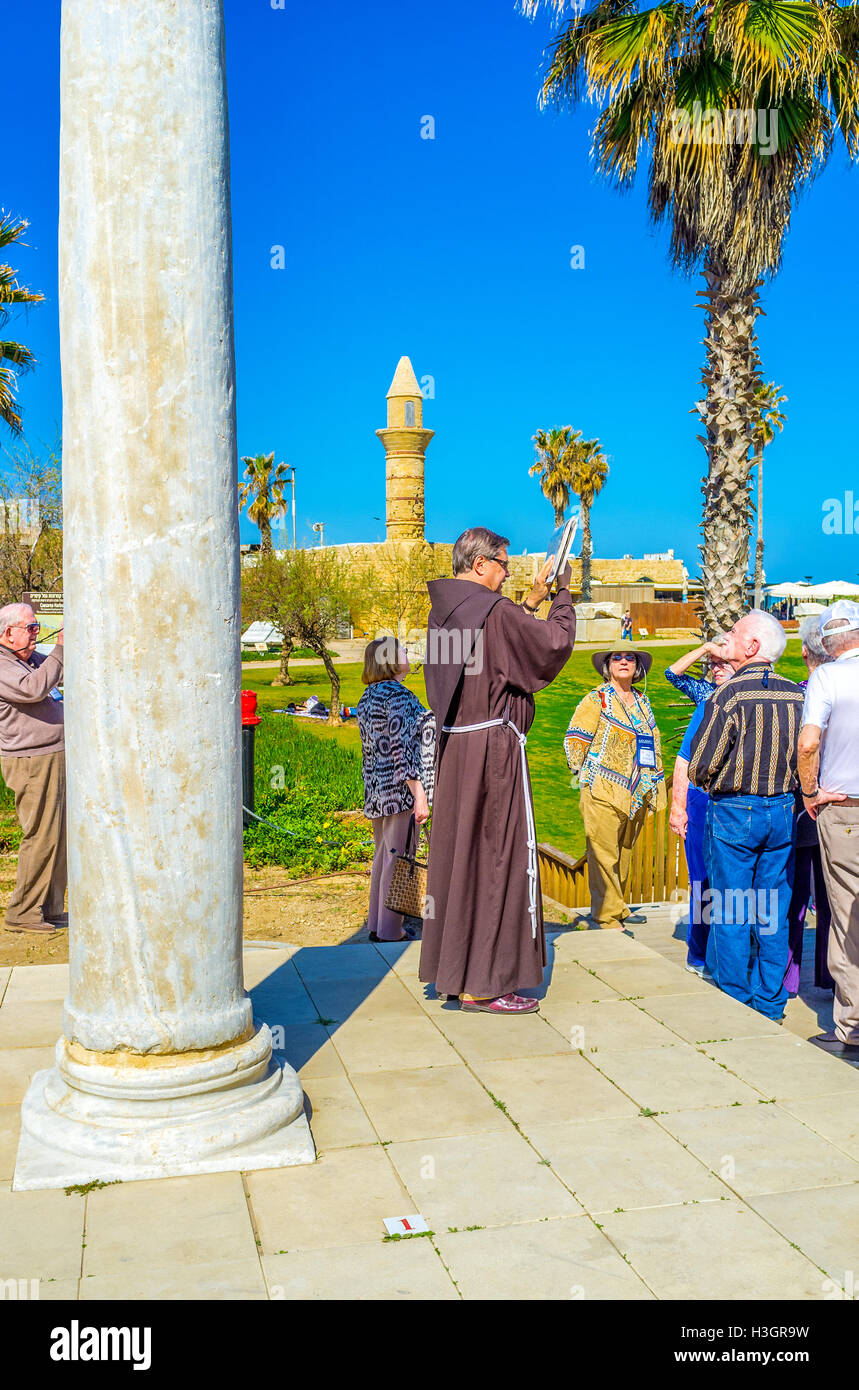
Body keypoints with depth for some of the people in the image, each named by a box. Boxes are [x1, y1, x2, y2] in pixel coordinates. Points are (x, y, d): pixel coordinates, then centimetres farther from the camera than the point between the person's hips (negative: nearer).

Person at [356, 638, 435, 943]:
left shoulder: (367, 698, 11)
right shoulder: (398, 695, -15)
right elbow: (402, 749, -19)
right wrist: (420, 795, -17)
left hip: (377, 791, 9)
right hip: (399, 791, -9)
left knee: (383, 856, 16)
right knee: (399, 859, -1)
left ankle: (376, 925, 23)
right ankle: (390, 931, 5)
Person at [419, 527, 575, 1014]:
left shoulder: (444, 612, 12)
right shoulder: (494, 610, -14)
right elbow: (554, 642, -10)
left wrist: (533, 601, 22)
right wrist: (563, 595, 5)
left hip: (454, 746, 9)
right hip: (494, 746, -9)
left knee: (459, 851, 14)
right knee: (499, 856, -2)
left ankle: (452, 969, 24)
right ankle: (483, 984, 3)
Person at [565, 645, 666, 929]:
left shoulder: (641, 700, 17)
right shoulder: (597, 699, -2)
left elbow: (653, 743, 24)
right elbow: (574, 740, -5)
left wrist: (655, 782, 20)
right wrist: (584, 775, -5)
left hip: (636, 793, 6)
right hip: (604, 792, -6)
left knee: (625, 852, 13)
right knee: (604, 855, -5)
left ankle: (619, 907, 25)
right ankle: (607, 916, 0)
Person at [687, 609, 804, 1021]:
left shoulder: (729, 695, -15)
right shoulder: (796, 694, 1)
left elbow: (699, 767, -13)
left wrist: (717, 786, 8)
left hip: (735, 813, -5)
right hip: (783, 810, 5)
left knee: (731, 913, 5)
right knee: (773, 912, 12)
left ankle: (735, 1002, 11)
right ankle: (770, 1002, 19)